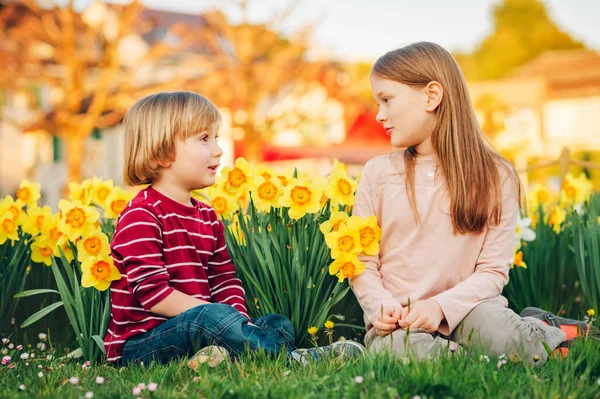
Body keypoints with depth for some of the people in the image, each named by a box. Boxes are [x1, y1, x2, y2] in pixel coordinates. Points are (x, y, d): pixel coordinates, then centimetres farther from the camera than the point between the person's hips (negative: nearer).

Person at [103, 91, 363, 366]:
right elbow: (153, 294, -20)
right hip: (139, 344, -9)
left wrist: (240, 318, -9)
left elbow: (225, 281, 13)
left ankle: (221, 356, -30)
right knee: (214, 316, -35)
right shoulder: (140, 217, -12)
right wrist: (223, 315, -22)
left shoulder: (207, 216, 15)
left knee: (279, 324, -2)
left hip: (199, 330, 9)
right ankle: (294, 358, -25)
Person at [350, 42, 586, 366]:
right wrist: (381, 305, -15)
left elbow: (494, 270, -4)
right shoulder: (378, 172, 4)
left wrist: (442, 306, -20)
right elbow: (361, 260, 4)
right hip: (397, 321, 2)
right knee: (400, 351, -34)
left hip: (462, 310, -2)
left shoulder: (496, 177, -1)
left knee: (499, 333, -36)